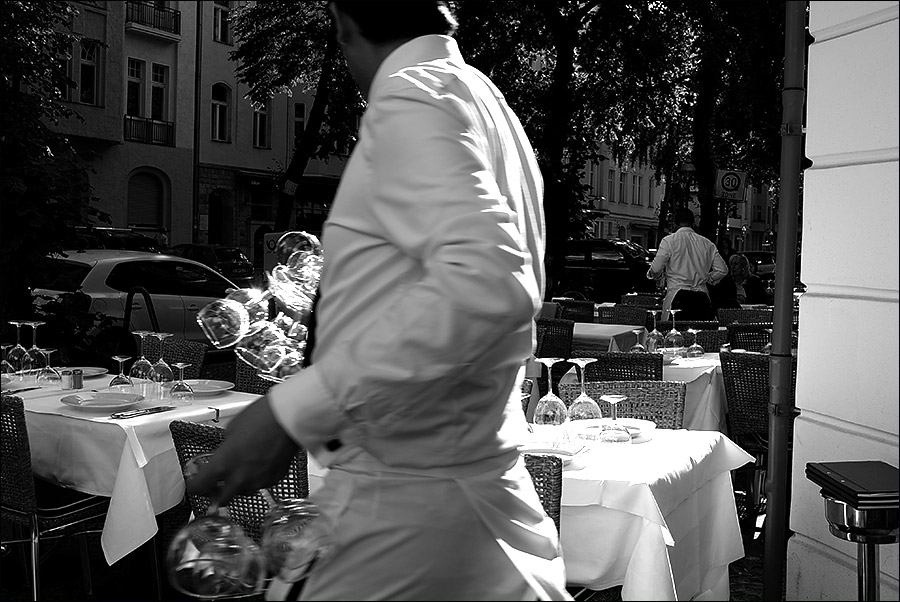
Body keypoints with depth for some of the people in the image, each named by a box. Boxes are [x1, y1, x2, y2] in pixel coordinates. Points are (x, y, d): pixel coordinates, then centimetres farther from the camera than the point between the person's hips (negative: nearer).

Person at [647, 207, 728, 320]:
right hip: (702, 298, 4)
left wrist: (658, 276, 18)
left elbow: (656, 269, -5)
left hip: (677, 296, -4)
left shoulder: (669, 241, 1)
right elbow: (722, 270, 11)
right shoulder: (707, 243, 12)